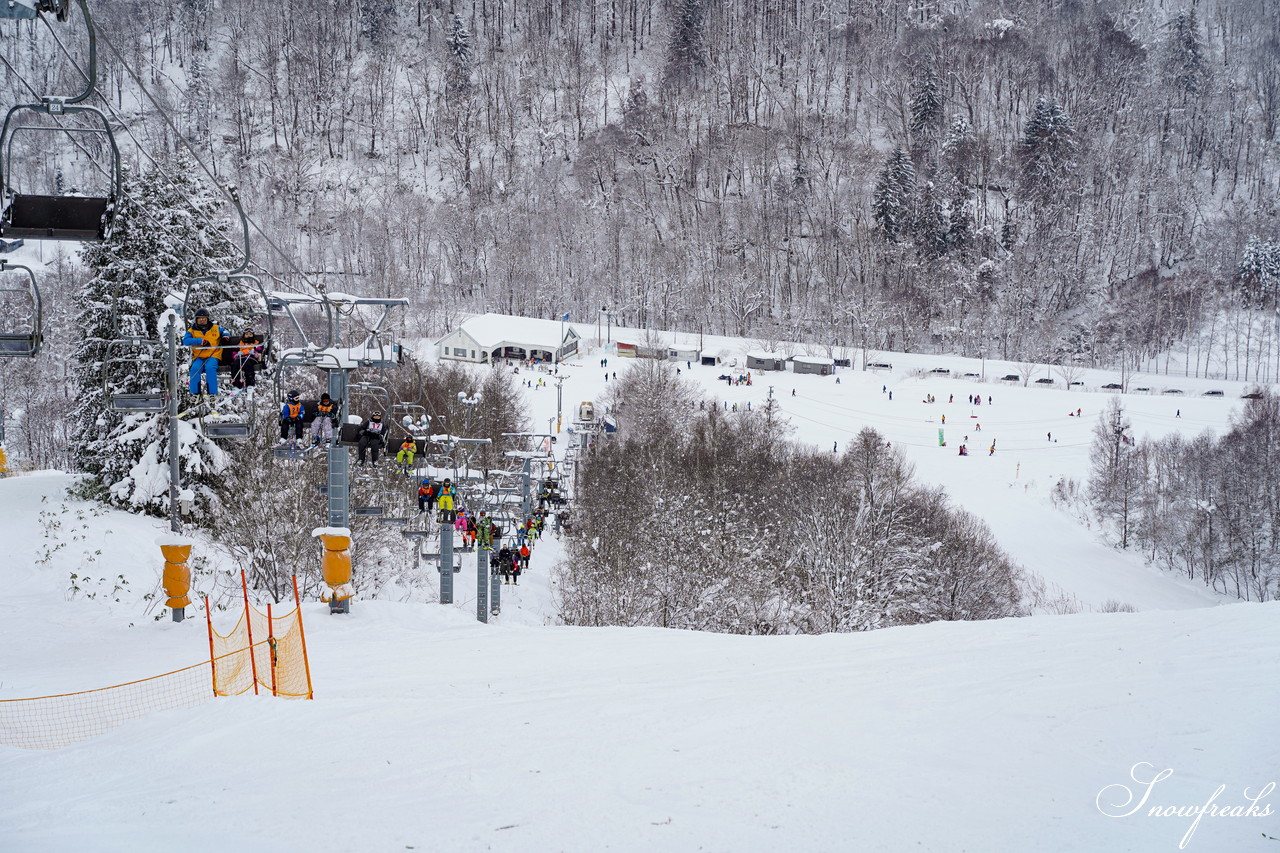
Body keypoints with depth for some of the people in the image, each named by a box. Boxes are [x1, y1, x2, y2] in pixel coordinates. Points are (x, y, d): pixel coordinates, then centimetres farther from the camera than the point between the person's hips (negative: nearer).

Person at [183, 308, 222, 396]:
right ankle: (195, 392, -21)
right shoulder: (192, 331, 8)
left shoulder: (216, 328, 13)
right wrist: (201, 341, -17)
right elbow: (186, 340, -9)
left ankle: (213, 392, -28)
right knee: (195, 368, -30)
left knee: (210, 368, -32)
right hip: (198, 357, 1)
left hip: (212, 356, -1)